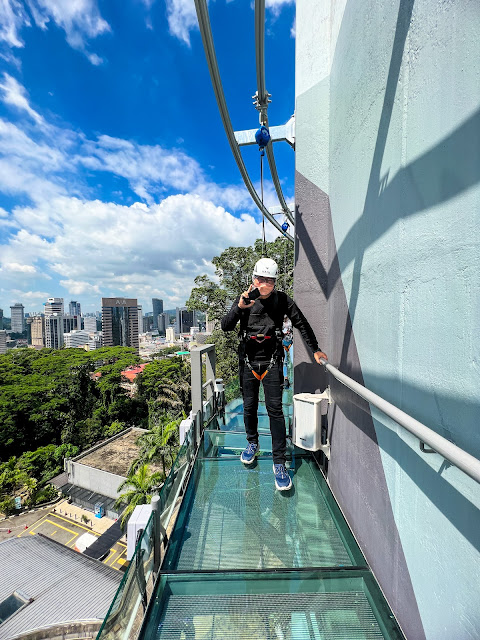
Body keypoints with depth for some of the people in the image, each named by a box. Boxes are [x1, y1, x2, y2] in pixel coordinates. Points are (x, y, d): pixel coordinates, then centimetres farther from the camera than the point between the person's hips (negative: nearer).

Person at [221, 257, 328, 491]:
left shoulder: (282, 300, -5)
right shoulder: (244, 299, -4)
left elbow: (301, 324, 5)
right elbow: (225, 327, -13)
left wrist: (315, 349, 6)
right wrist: (240, 307, -29)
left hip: (272, 362, -1)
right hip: (248, 361, 2)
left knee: (275, 409, -1)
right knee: (249, 406, 13)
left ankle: (279, 463, 15)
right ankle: (252, 443, 41)